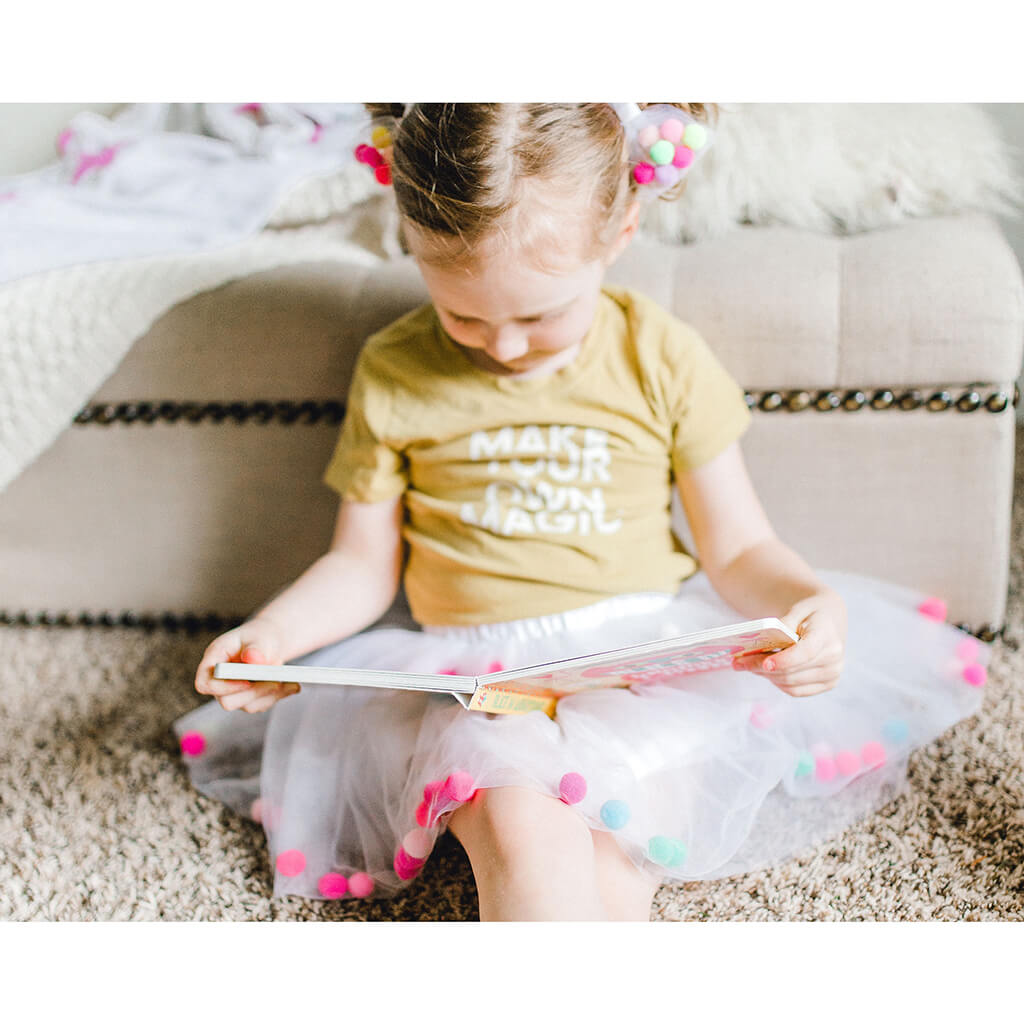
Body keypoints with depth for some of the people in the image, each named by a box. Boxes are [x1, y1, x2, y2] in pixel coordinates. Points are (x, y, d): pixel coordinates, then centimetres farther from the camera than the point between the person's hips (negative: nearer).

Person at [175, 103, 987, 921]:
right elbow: (363, 564, 10)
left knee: (607, 873, -28)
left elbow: (738, 550, 4)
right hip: (477, 683, 0)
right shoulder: (394, 374, 1)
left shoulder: (663, 359, 0)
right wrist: (274, 632, -9)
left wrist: (810, 604, -17)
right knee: (523, 831, -30)